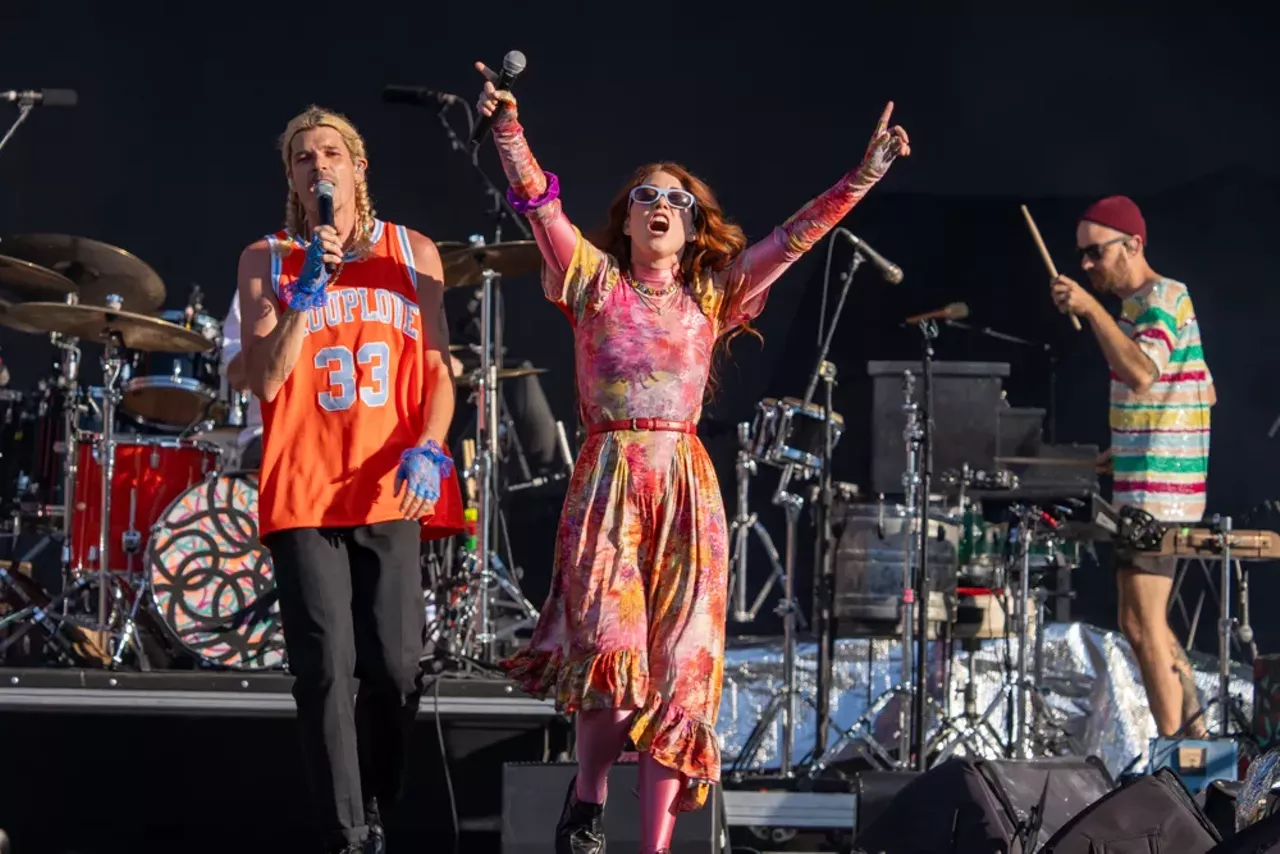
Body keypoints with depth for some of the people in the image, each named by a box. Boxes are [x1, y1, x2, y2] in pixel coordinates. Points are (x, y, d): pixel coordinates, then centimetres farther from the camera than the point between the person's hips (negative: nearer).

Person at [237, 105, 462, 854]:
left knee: (396, 668, -3)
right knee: (326, 670, -8)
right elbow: (266, 379, -2)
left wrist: (428, 449, -9)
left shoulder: (412, 253, 10)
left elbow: (438, 369, 7)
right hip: (304, 491, -1)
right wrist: (308, 289, -12)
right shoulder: (267, 260, 7)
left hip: (393, 489, 1)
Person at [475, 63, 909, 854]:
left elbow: (794, 238, 7)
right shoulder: (594, 280, 8)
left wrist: (864, 176, -1)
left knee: (680, 675, -2)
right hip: (609, 480, -3)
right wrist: (508, 128, -19)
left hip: (687, 486, 3)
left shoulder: (712, 296, 13)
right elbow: (541, 203, -5)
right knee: (613, 654, -19)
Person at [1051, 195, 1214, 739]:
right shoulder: (1140, 303, 17)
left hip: (1156, 495, -11)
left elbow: (1142, 374, -32)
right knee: (1145, 622, 16)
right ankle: (1194, 732, 22)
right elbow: (1202, 395, 24)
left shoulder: (1162, 298, -13)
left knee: (1141, 624, -8)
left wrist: (1091, 310, -30)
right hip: (1145, 489, 11)